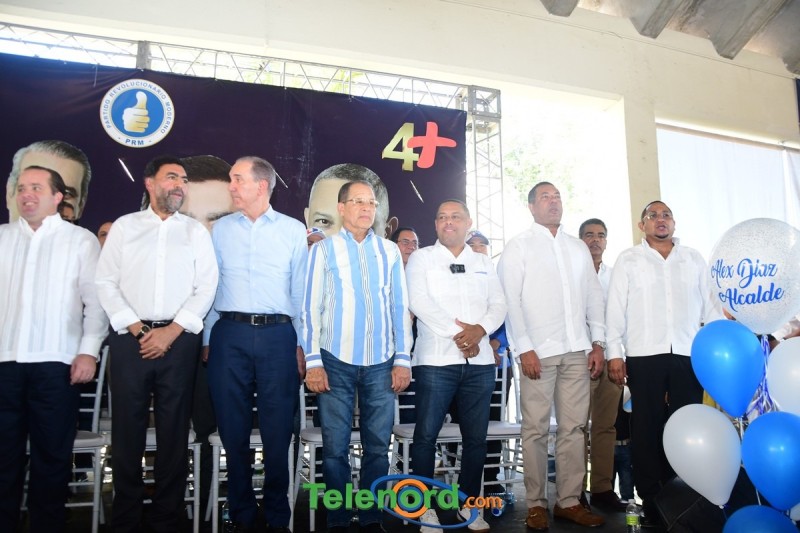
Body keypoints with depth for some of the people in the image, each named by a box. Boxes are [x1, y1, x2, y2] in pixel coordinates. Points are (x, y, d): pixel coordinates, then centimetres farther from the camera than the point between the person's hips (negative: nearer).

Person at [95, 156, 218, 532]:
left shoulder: (196, 231, 9)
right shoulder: (124, 226, 9)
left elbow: (206, 287, 1)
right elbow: (105, 282, 3)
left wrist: (171, 331, -9)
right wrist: (137, 329, -7)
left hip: (179, 340, 0)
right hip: (130, 338, 0)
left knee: (174, 431, 5)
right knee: (127, 430, 6)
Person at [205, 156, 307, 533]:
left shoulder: (293, 230, 5)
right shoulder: (220, 229, 10)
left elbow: (301, 291, 4)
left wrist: (301, 345, 1)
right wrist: (207, 340, 7)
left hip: (277, 335, -2)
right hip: (229, 334, 2)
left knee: (278, 431, 4)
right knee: (233, 429, 8)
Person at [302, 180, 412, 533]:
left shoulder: (389, 250, 9)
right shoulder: (323, 250, 3)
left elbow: (400, 306, 8)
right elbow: (311, 307, 0)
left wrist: (402, 359, 4)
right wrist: (313, 362, -6)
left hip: (381, 363, 2)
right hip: (336, 361, -2)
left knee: (378, 446, 8)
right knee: (335, 448, 5)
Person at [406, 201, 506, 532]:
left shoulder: (483, 262, 16)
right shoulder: (421, 258, 5)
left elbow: (499, 305, 9)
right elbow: (419, 303, -8)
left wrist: (480, 329, -12)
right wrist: (456, 333, -14)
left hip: (480, 361, 4)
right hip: (436, 359, -3)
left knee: (476, 437, 9)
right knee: (426, 435, -1)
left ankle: (469, 504, 25)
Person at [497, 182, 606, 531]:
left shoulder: (578, 247, 18)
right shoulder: (519, 246, 4)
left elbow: (594, 296, 16)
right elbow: (511, 299, -4)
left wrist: (598, 343, 7)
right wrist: (524, 348, -11)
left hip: (577, 351, 4)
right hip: (538, 351, -4)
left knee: (573, 428, 6)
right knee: (536, 430, 0)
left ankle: (569, 501, 16)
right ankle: (536, 504, 10)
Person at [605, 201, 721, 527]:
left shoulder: (694, 259, 16)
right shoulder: (628, 260, 9)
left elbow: (710, 305, 14)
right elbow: (616, 308, 3)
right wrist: (614, 353, -4)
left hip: (689, 355, 2)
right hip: (644, 356, -2)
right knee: (647, 429, 3)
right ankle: (652, 501, 12)